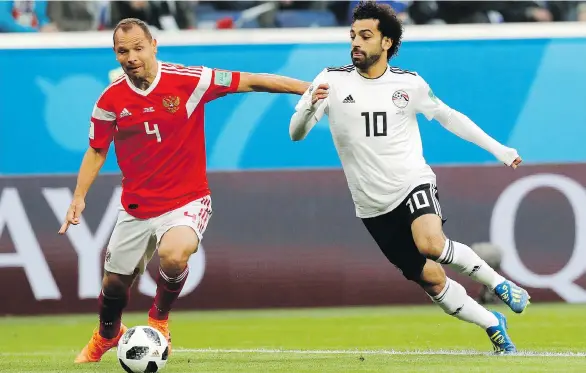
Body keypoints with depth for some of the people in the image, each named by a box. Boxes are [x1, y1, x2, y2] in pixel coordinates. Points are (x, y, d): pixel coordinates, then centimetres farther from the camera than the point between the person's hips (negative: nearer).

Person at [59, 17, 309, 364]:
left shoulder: (189, 81, -15)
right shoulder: (111, 99, -5)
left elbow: (251, 82, -11)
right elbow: (97, 150, 9)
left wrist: (306, 88, -15)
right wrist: (79, 197, -1)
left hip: (186, 202, -3)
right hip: (136, 208, 3)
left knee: (173, 255, -34)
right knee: (115, 284, 13)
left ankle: (160, 317, -1)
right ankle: (107, 336, 49)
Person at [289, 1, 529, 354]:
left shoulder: (409, 83, -4)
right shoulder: (333, 80, -6)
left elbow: (449, 117, 12)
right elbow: (296, 134, -9)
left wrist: (498, 149, 11)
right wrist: (310, 105, -30)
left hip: (413, 183, -2)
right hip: (374, 206, 2)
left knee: (431, 244, -33)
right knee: (430, 279, 2)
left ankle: (497, 282, -10)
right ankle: (494, 326, 24)